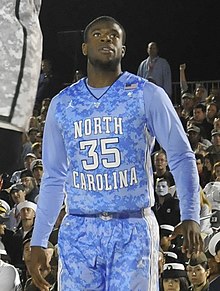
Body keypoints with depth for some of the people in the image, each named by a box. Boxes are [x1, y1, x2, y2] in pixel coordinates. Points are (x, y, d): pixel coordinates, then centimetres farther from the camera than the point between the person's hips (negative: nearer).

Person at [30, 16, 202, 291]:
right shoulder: (61, 104, 10)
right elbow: (53, 178, 15)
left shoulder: (148, 95, 0)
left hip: (134, 230, -3)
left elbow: (181, 157, 0)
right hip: (78, 231, 3)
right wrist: (38, 242, 10)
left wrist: (190, 216, -13)